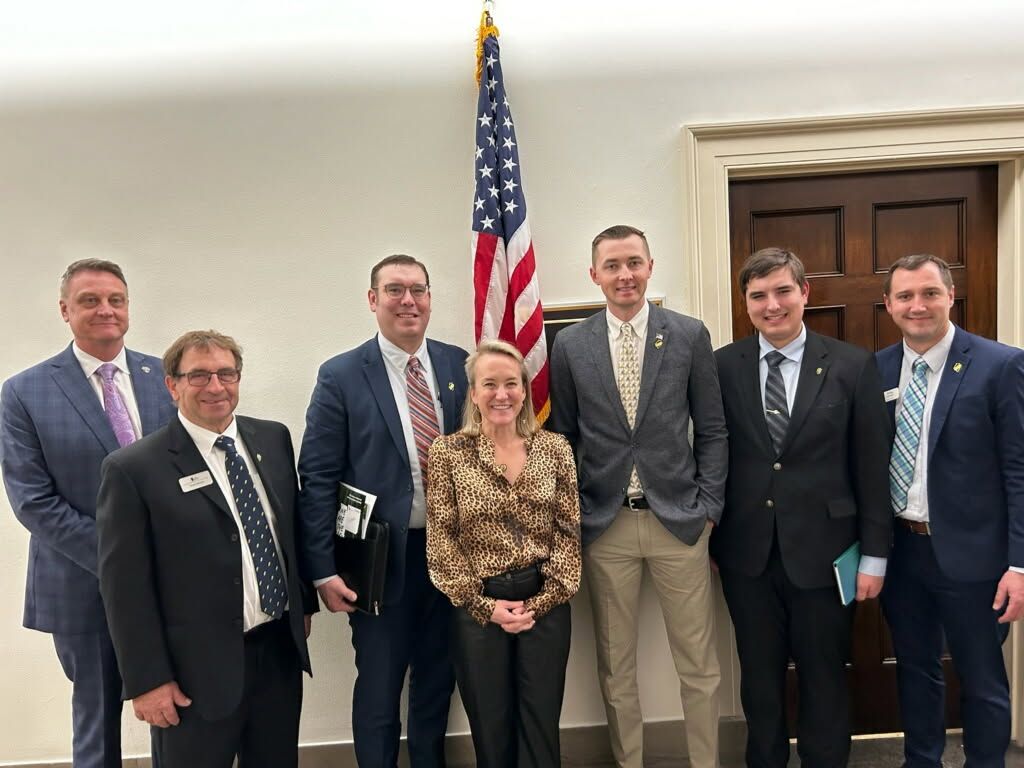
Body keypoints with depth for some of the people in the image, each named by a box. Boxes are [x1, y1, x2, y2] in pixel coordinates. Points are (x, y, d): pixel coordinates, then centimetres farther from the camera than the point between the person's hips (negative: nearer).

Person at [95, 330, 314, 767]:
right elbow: (125, 587, -11)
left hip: (281, 650, 5)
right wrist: (147, 680, -10)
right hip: (199, 667, -5)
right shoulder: (134, 469, -12)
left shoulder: (273, 439, 3)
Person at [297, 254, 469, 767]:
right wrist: (323, 570, -11)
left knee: (437, 679, 20)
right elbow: (317, 480, -8)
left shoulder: (459, 365, 1)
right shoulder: (341, 376, -8)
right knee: (378, 688, 12)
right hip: (381, 558, -3)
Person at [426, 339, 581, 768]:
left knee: (542, 729, 8)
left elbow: (568, 531, 1)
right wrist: (486, 605, -9)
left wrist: (542, 601, -8)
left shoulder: (554, 449, 2)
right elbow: (441, 540, -5)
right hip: (477, 611, -1)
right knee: (491, 730, 12)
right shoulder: (447, 452, -4)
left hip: (546, 607, 1)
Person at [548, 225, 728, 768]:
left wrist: (708, 506, -2)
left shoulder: (689, 335, 0)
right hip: (604, 524, 1)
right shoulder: (571, 344, 2)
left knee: (698, 664, 10)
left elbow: (712, 430, 4)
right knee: (615, 667, 13)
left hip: (677, 519, 0)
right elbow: (563, 437, 6)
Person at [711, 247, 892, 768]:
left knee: (824, 679, 15)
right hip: (746, 553, 1)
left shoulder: (853, 366, -4)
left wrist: (874, 555, -2)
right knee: (759, 677, 17)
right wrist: (707, 539, 3)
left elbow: (873, 467, -2)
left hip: (821, 552, -1)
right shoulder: (722, 367, -2)